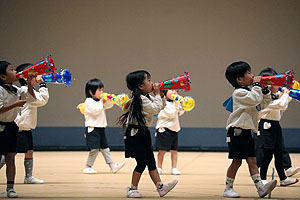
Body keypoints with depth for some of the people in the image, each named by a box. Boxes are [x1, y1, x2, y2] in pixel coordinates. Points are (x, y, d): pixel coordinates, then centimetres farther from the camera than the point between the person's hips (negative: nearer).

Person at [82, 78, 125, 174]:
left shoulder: (100, 101, 14)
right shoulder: (89, 101, -11)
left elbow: (109, 105, 20)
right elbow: (96, 110, -25)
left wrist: (107, 100, 1)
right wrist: (101, 102, -13)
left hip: (101, 129, 9)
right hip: (92, 129, -9)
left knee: (105, 148, 7)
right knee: (95, 149, -9)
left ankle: (113, 165, 5)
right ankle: (88, 167, 1)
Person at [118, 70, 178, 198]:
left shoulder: (146, 97, 14)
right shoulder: (140, 98, -18)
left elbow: (162, 106, 22)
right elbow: (156, 109, -20)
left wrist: (161, 95, 6)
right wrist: (157, 95, -10)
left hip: (143, 132, 10)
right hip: (135, 133, -10)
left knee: (151, 161, 7)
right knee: (141, 163, -5)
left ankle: (160, 187, 6)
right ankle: (132, 189, 5)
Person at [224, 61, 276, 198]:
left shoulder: (249, 92, 18)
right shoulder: (239, 92, -12)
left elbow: (265, 103, 23)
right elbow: (256, 99, -26)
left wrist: (265, 90, 10)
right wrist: (257, 85, -13)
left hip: (246, 131, 9)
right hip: (237, 130, -9)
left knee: (252, 160, 2)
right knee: (237, 161, -4)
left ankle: (261, 188, -5)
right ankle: (228, 188, 4)